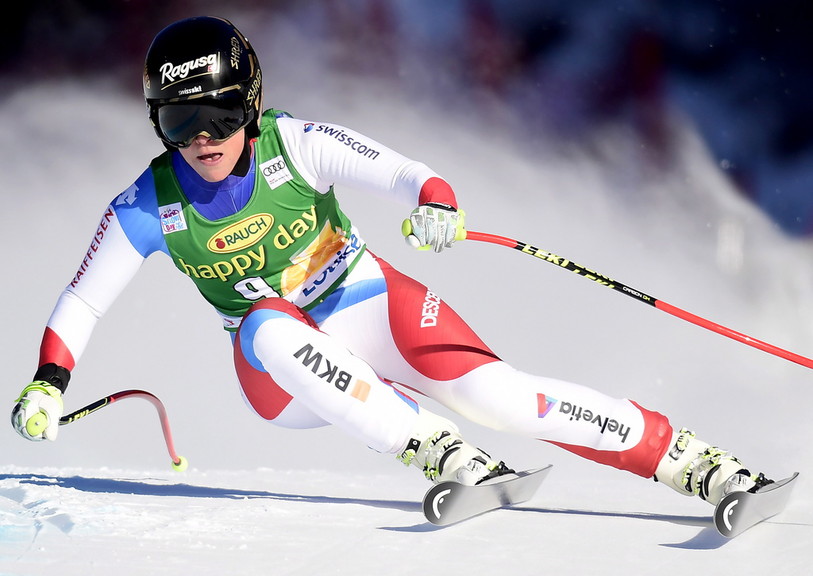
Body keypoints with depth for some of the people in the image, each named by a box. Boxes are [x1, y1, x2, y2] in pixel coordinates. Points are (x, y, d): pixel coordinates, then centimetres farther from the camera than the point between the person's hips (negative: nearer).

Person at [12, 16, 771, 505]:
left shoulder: (293, 146, -16)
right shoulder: (147, 207, -12)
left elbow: (398, 172, -20)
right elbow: (81, 302, -4)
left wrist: (435, 202, -42)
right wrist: (47, 385, -18)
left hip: (370, 307, -1)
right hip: (286, 375, 1)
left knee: (501, 394, -23)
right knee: (269, 324, -35)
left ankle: (691, 460, -16)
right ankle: (445, 456, -36)